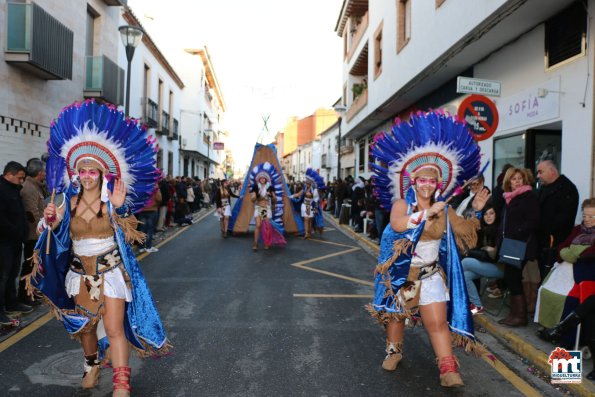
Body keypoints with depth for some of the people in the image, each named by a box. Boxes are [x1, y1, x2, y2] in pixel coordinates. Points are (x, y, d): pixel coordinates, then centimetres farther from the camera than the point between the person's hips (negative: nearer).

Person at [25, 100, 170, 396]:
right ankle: (92, 365, 44)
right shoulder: (69, 202, 1)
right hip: (80, 273, 4)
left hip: (111, 272, -3)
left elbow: (128, 237, -16)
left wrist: (120, 209, -30)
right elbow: (56, 235, 1)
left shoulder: (112, 201, -8)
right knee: (85, 325, 18)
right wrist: (50, 222, -19)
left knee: (115, 329, -8)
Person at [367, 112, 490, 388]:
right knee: (396, 314, 14)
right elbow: (397, 224, -34)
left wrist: (476, 211, 2)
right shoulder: (402, 204, -12)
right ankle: (394, 351, 35)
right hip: (401, 271, -2)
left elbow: (465, 231, 13)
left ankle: (448, 369, -1)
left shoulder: (444, 209, 4)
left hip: (431, 274, 3)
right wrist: (428, 212, -31)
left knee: (438, 321, -5)